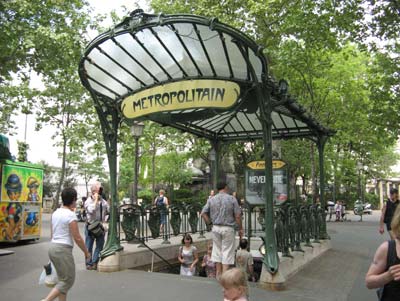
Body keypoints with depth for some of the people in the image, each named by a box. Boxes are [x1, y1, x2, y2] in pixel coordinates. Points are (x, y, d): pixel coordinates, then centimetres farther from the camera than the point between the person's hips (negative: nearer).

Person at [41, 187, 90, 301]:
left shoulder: (56, 213, 9)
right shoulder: (71, 215, -15)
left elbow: (52, 234, 16)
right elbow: (77, 238, -14)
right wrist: (86, 252, -2)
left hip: (53, 247, 9)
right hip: (63, 249, -9)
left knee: (62, 280, 17)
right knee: (68, 281, 1)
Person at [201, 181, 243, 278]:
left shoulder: (211, 199, 3)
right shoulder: (231, 199, -7)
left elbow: (203, 213, 0)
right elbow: (237, 216, -8)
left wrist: (210, 223, 7)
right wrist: (240, 229, 1)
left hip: (216, 228, 4)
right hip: (228, 228, -3)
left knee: (217, 249, 14)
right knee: (227, 251, 2)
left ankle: (218, 274, 21)